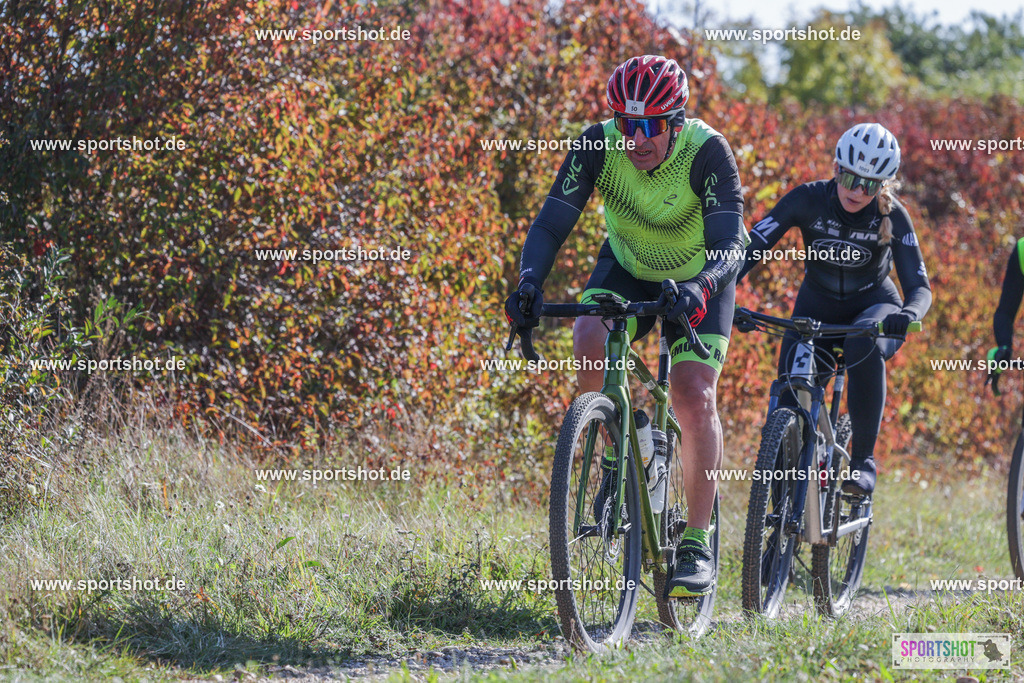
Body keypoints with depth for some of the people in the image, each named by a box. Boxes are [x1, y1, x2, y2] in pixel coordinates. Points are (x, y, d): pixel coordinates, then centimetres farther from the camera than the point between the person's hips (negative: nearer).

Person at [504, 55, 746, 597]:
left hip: (698, 278, -2)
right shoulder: (599, 144, -24)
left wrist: (701, 288, -57)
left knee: (694, 396, -18)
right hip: (627, 268, 2)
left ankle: (697, 542, -7)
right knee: (590, 344, -28)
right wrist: (528, 283, -45)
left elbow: (731, 242, -37)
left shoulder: (707, 151, -31)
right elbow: (551, 222, -26)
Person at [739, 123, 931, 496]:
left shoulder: (892, 216, -20)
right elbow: (751, 248, -25)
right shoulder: (809, 199, -19)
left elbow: (919, 286, -23)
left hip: (872, 306, -1)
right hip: (817, 307, 1)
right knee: (788, 402, -19)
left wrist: (908, 314, -48)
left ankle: (863, 460, -26)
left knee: (864, 345, -38)